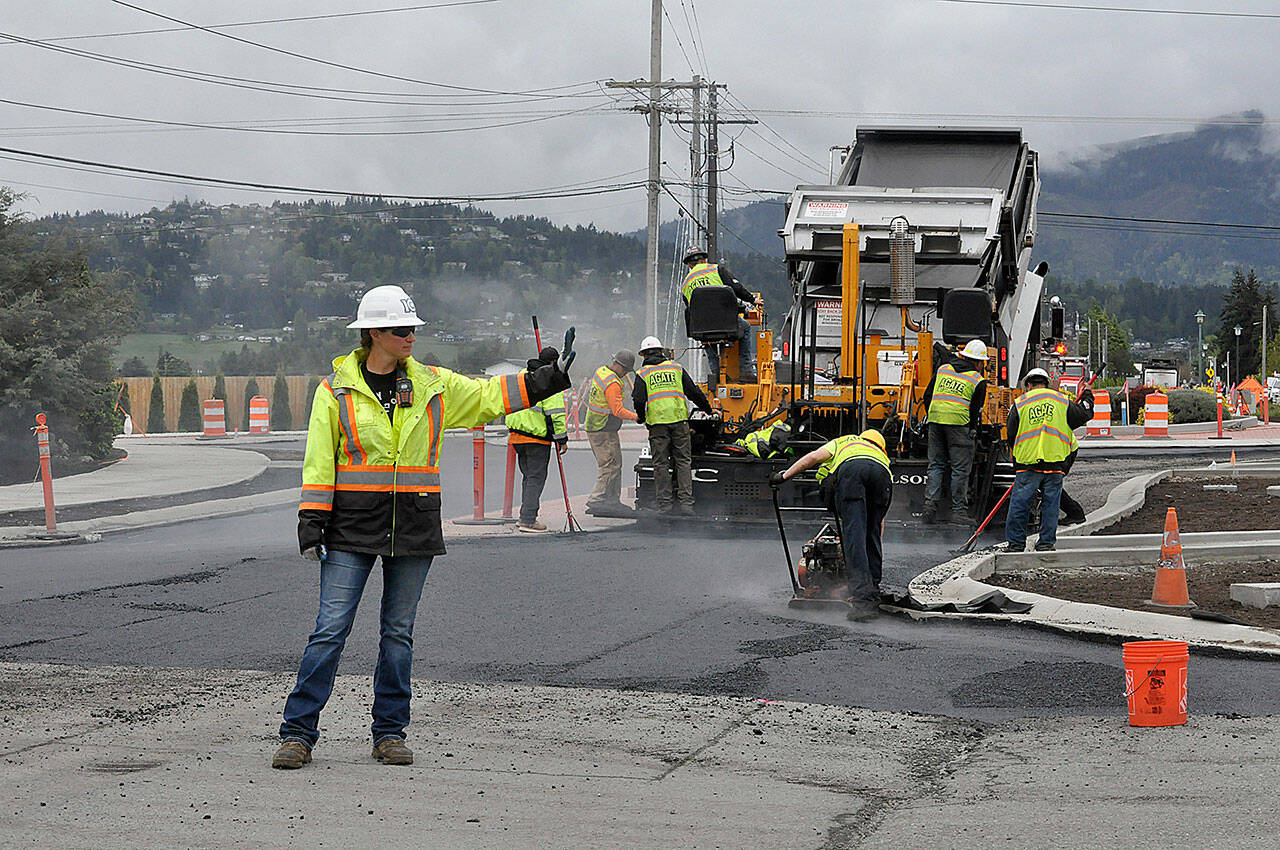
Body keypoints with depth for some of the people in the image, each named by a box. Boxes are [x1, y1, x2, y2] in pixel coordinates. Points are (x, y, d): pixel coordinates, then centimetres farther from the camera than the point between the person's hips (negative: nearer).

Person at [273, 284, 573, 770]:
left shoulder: (433, 385, 9)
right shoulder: (336, 391, 1)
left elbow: (489, 397, 17)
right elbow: (319, 461, 1)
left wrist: (552, 378, 13)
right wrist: (311, 520, -5)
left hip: (414, 529, 3)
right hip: (352, 529, -3)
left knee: (398, 634, 8)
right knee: (330, 630, -7)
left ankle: (390, 734, 16)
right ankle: (298, 733, -3)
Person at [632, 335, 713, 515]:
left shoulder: (643, 374, 5)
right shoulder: (676, 368, 11)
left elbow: (639, 400, -4)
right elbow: (694, 392, 11)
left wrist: (641, 418, 15)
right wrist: (708, 409, 24)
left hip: (657, 422, -1)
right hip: (679, 419, 1)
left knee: (661, 464, 3)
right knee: (683, 462, 5)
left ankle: (664, 504, 3)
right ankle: (685, 502, -2)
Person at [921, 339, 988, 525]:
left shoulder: (942, 370, 15)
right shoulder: (978, 381, 2)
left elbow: (927, 396, 16)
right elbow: (975, 409, -1)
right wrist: (972, 430, 11)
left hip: (935, 419, 4)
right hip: (959, 423, -4)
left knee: (936, 465, 11)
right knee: (960, 468, 2)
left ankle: (930, 503, 0)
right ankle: (958, 511, 2)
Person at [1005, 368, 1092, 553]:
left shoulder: (1019, 404, 4)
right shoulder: (1062, 401, 7)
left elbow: (1011, 436, 5)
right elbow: (1082, 416, 15)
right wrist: (1087, 400, 35)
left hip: (1027, 462, -1)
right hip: (1055, 462, 1)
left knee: (1020, 503, 3)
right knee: (1050, 505, 7)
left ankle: (1016, 543, 4)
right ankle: (1046, 542, 8)